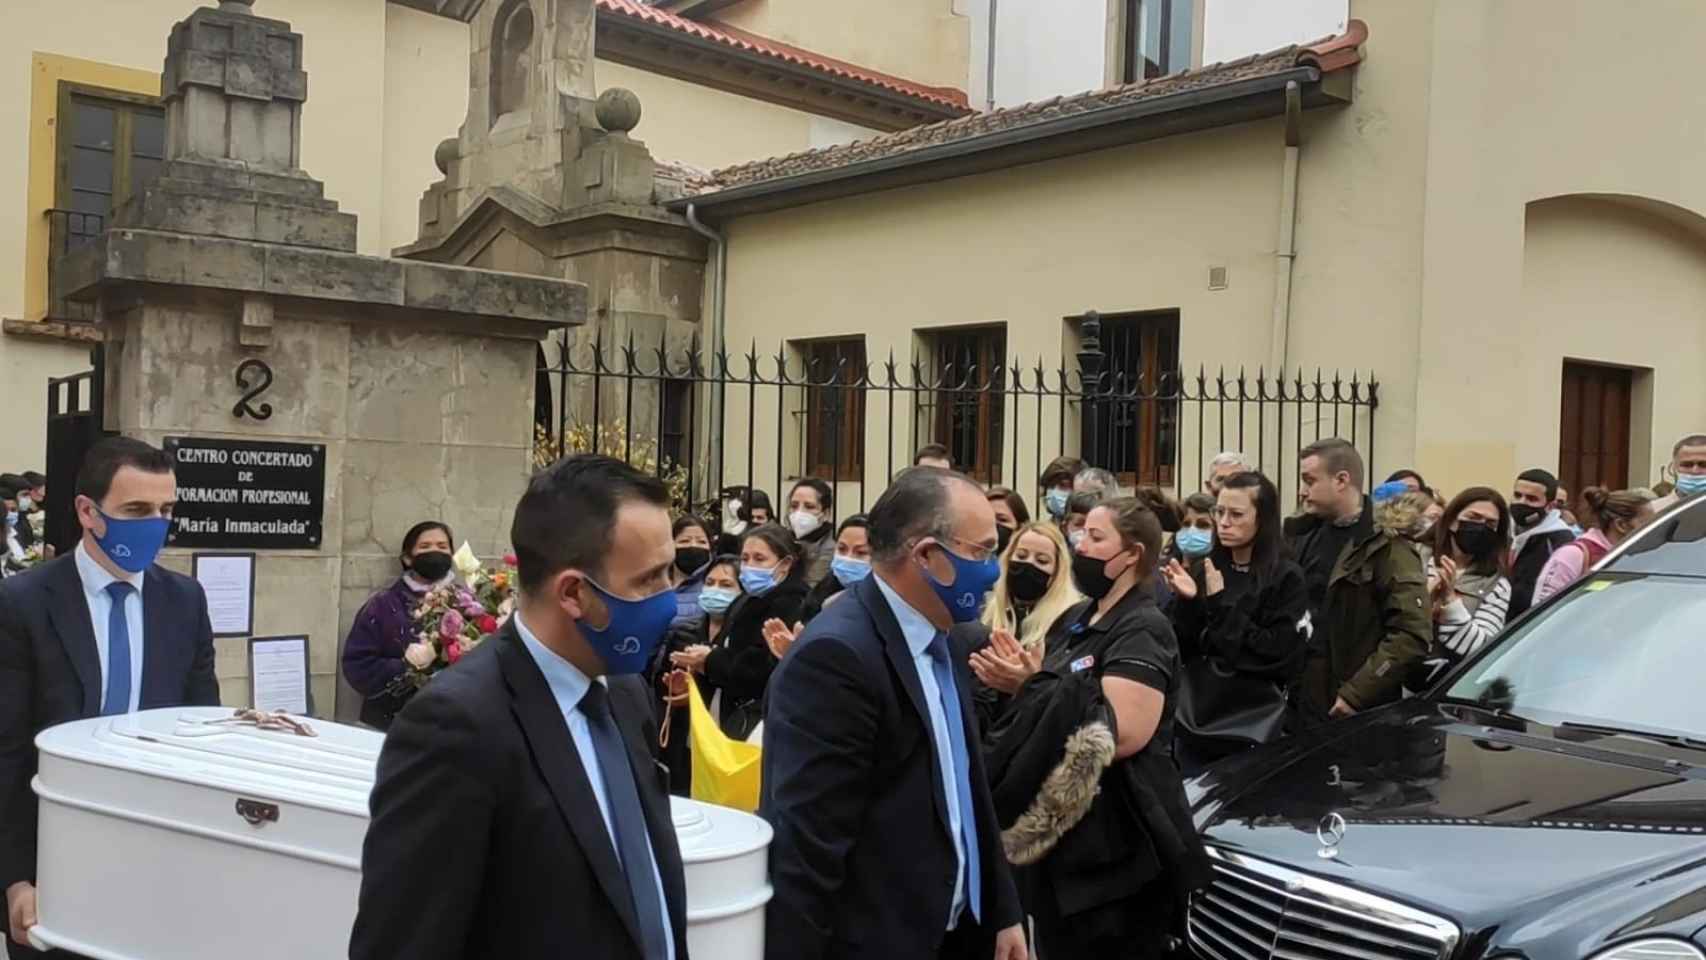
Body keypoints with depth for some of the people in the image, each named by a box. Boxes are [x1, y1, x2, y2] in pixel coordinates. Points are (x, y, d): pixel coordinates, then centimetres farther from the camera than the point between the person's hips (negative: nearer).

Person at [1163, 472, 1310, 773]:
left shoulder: (1286, 578, -6)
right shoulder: (1206, 570, 5)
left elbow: (1280, 656, -14)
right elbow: (1183, 650, 5)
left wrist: (1221, 605, -15)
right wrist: (1187, 603, -13)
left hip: (1252, 732, -4)